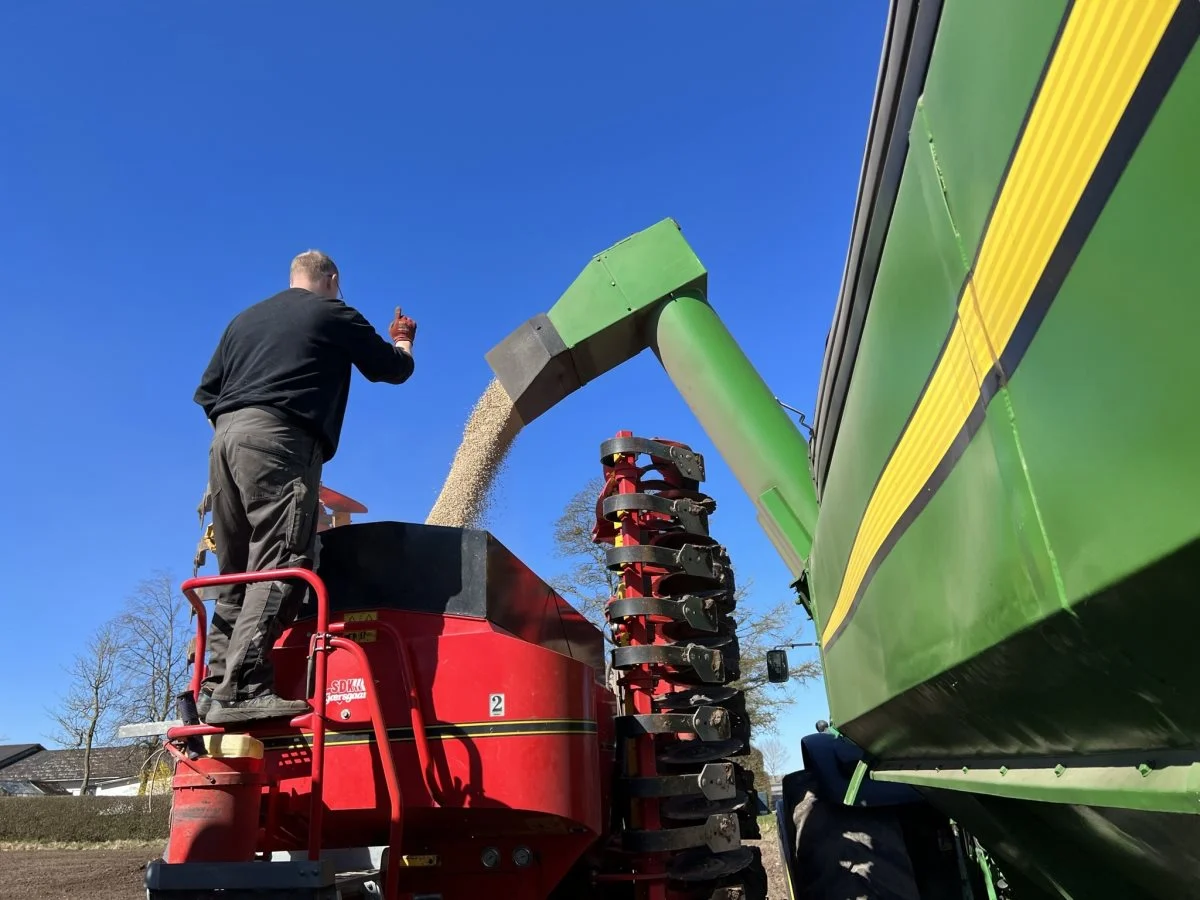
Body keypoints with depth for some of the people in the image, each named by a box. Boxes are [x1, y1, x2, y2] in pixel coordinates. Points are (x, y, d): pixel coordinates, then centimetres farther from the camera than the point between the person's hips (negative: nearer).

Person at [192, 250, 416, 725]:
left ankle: (217, 685, 6)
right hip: (280, 439, -7)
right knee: (278, 566, -14)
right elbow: (394, 369, 18)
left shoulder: (245, 318, 26)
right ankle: (243, 688, -24)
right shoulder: (335, 314, 10)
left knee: (236, 573, 9)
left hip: (226, 438, 7)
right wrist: (402, 343, 38)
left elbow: (206, 392, 22)